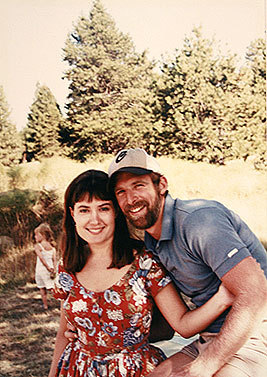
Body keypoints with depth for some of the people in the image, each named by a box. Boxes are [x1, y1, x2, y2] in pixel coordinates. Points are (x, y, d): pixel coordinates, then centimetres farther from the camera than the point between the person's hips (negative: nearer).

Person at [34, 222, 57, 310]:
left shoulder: (37, 246, -10)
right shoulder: (52, 246, 4)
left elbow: (41, 258, -21)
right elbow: (54, 259, -3)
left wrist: (48, 268, -15)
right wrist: (54, 270, -6)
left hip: (41, 270, -3)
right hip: (50, 270, 3)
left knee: (42, 288, 13)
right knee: (52, 287, 6)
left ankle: (45, 305, 20)